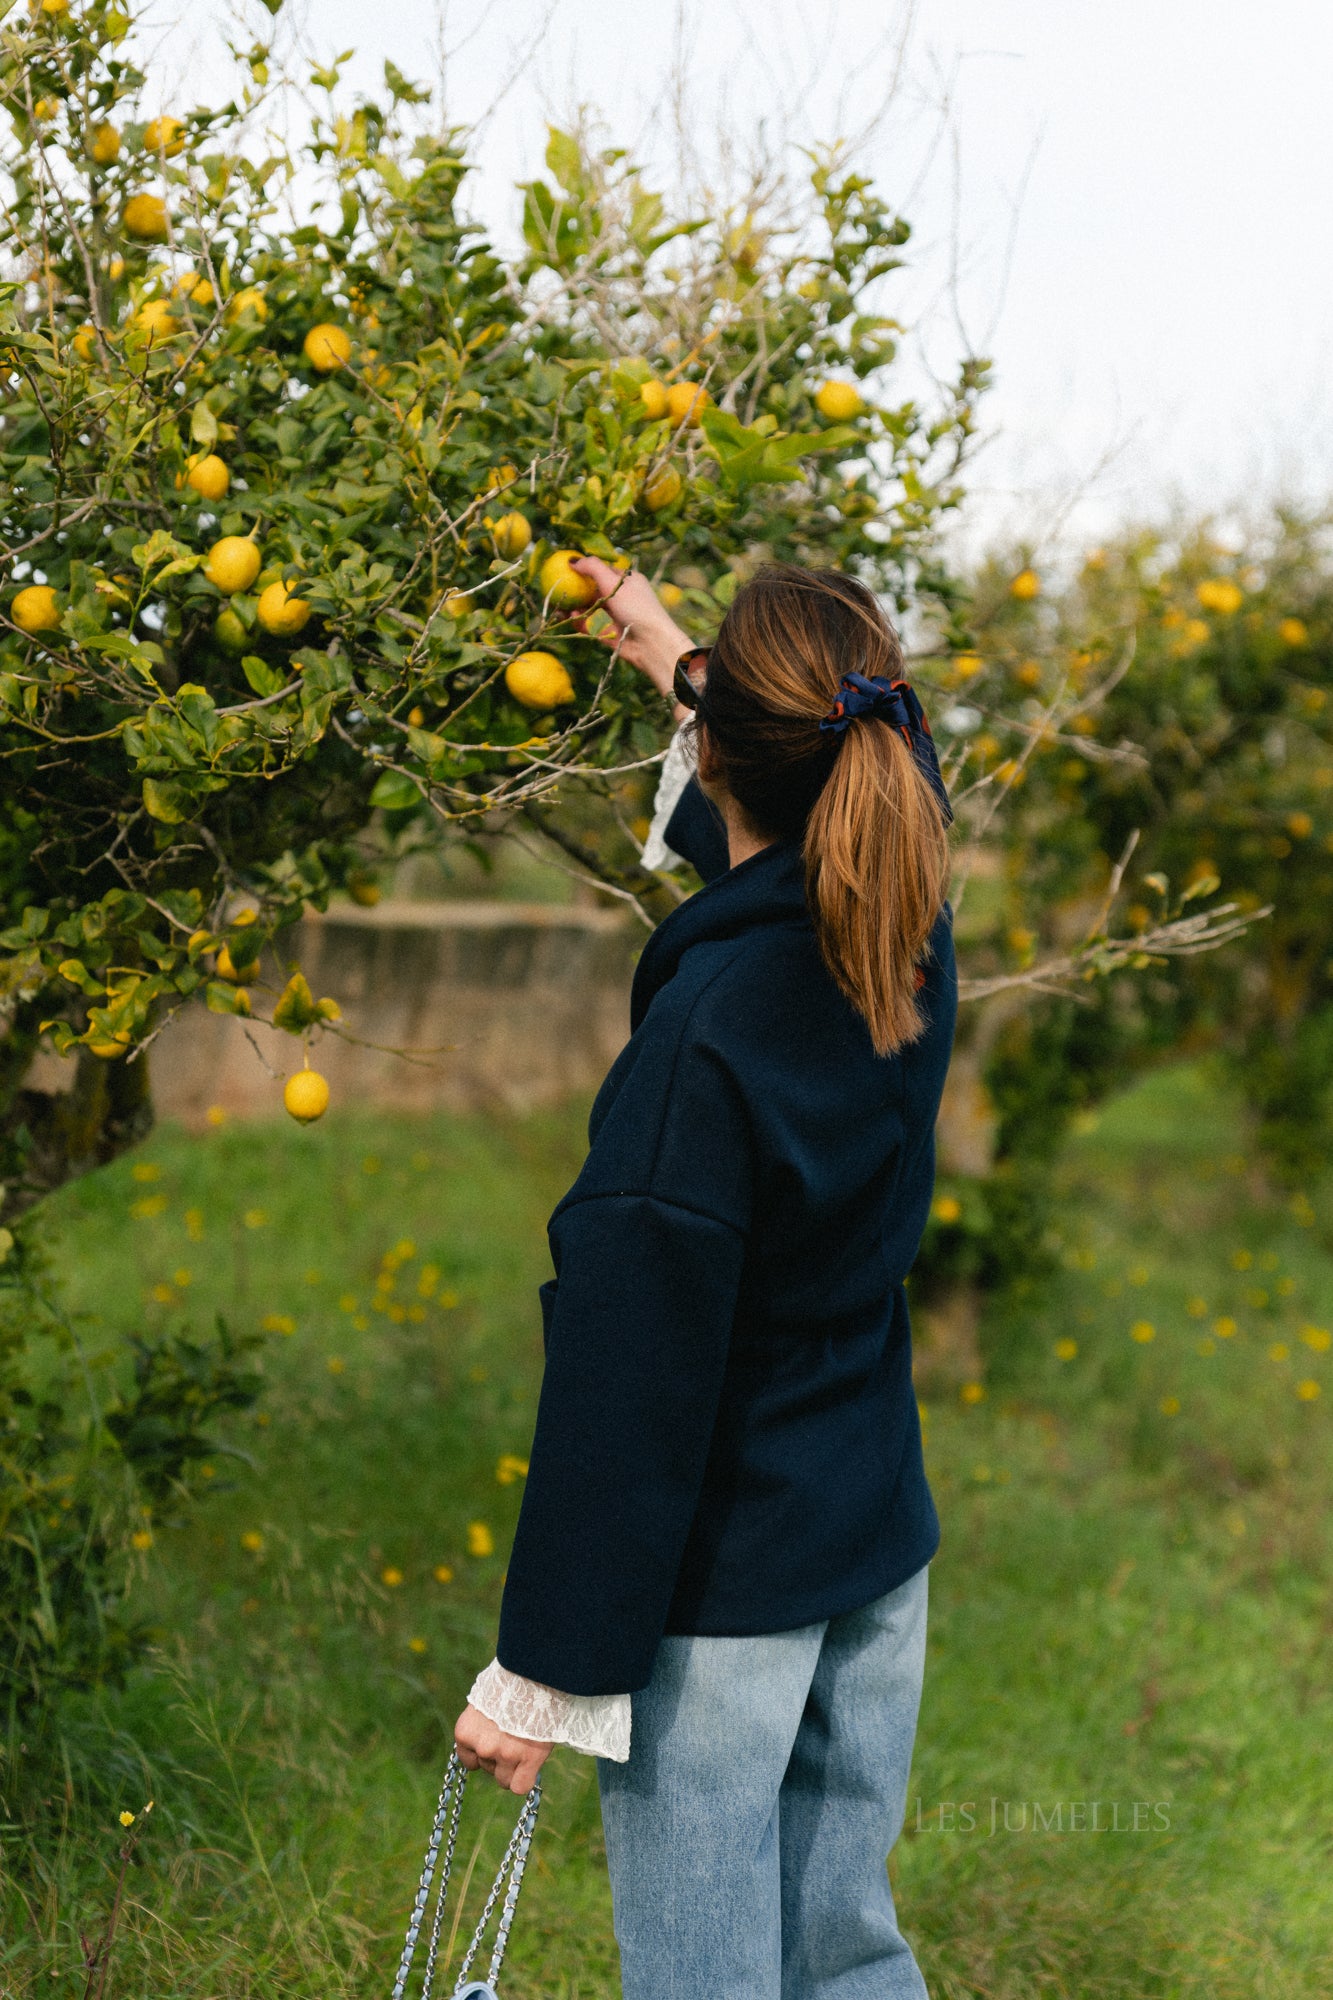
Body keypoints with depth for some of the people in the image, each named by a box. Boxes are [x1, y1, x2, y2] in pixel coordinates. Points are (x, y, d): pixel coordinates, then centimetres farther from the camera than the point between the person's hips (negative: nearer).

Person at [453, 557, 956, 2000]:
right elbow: (823, 803, 23)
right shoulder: (911, 951, -3)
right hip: (879, 1546, 7)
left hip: (721, 1584, -7)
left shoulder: (709, 1030, -25)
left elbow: (632, 1377, -23)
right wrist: (672, 659, 37)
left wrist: (545, 1673, -17)